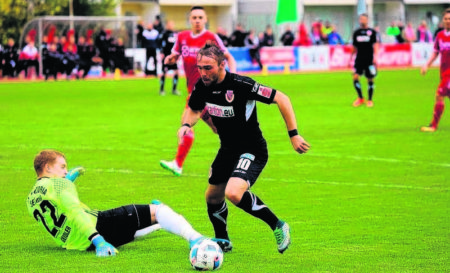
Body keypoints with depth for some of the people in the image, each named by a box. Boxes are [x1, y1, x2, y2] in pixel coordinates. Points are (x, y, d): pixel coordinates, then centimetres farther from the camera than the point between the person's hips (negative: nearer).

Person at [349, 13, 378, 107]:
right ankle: (360, 98, 5)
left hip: (369, 60, -3)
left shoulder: (372, 32, 1)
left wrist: (375, 56, -16)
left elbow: (375, 45, -4)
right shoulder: (356, 32, 11)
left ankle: (370, 100, 14)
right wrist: (350, 58, 17)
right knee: (355, 77, -11)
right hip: (359, 59, 3)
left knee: (370, 79, 1)